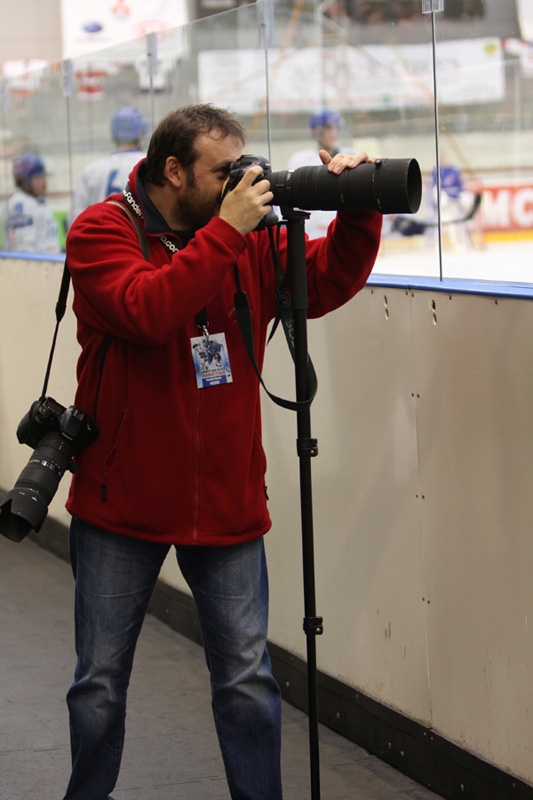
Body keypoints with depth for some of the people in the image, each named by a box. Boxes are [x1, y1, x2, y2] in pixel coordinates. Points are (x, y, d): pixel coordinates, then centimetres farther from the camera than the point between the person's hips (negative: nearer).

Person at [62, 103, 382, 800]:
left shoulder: (248, 240, 4)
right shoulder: (101, 231, -9)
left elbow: (329, 280, 3)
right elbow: (146, 311, -26)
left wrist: (359, 212, -13)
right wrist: (225, 230, -25)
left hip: (227, 502, 3)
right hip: (121, 501, -3)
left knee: (248, 677, 3)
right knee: (100, 681, 9)